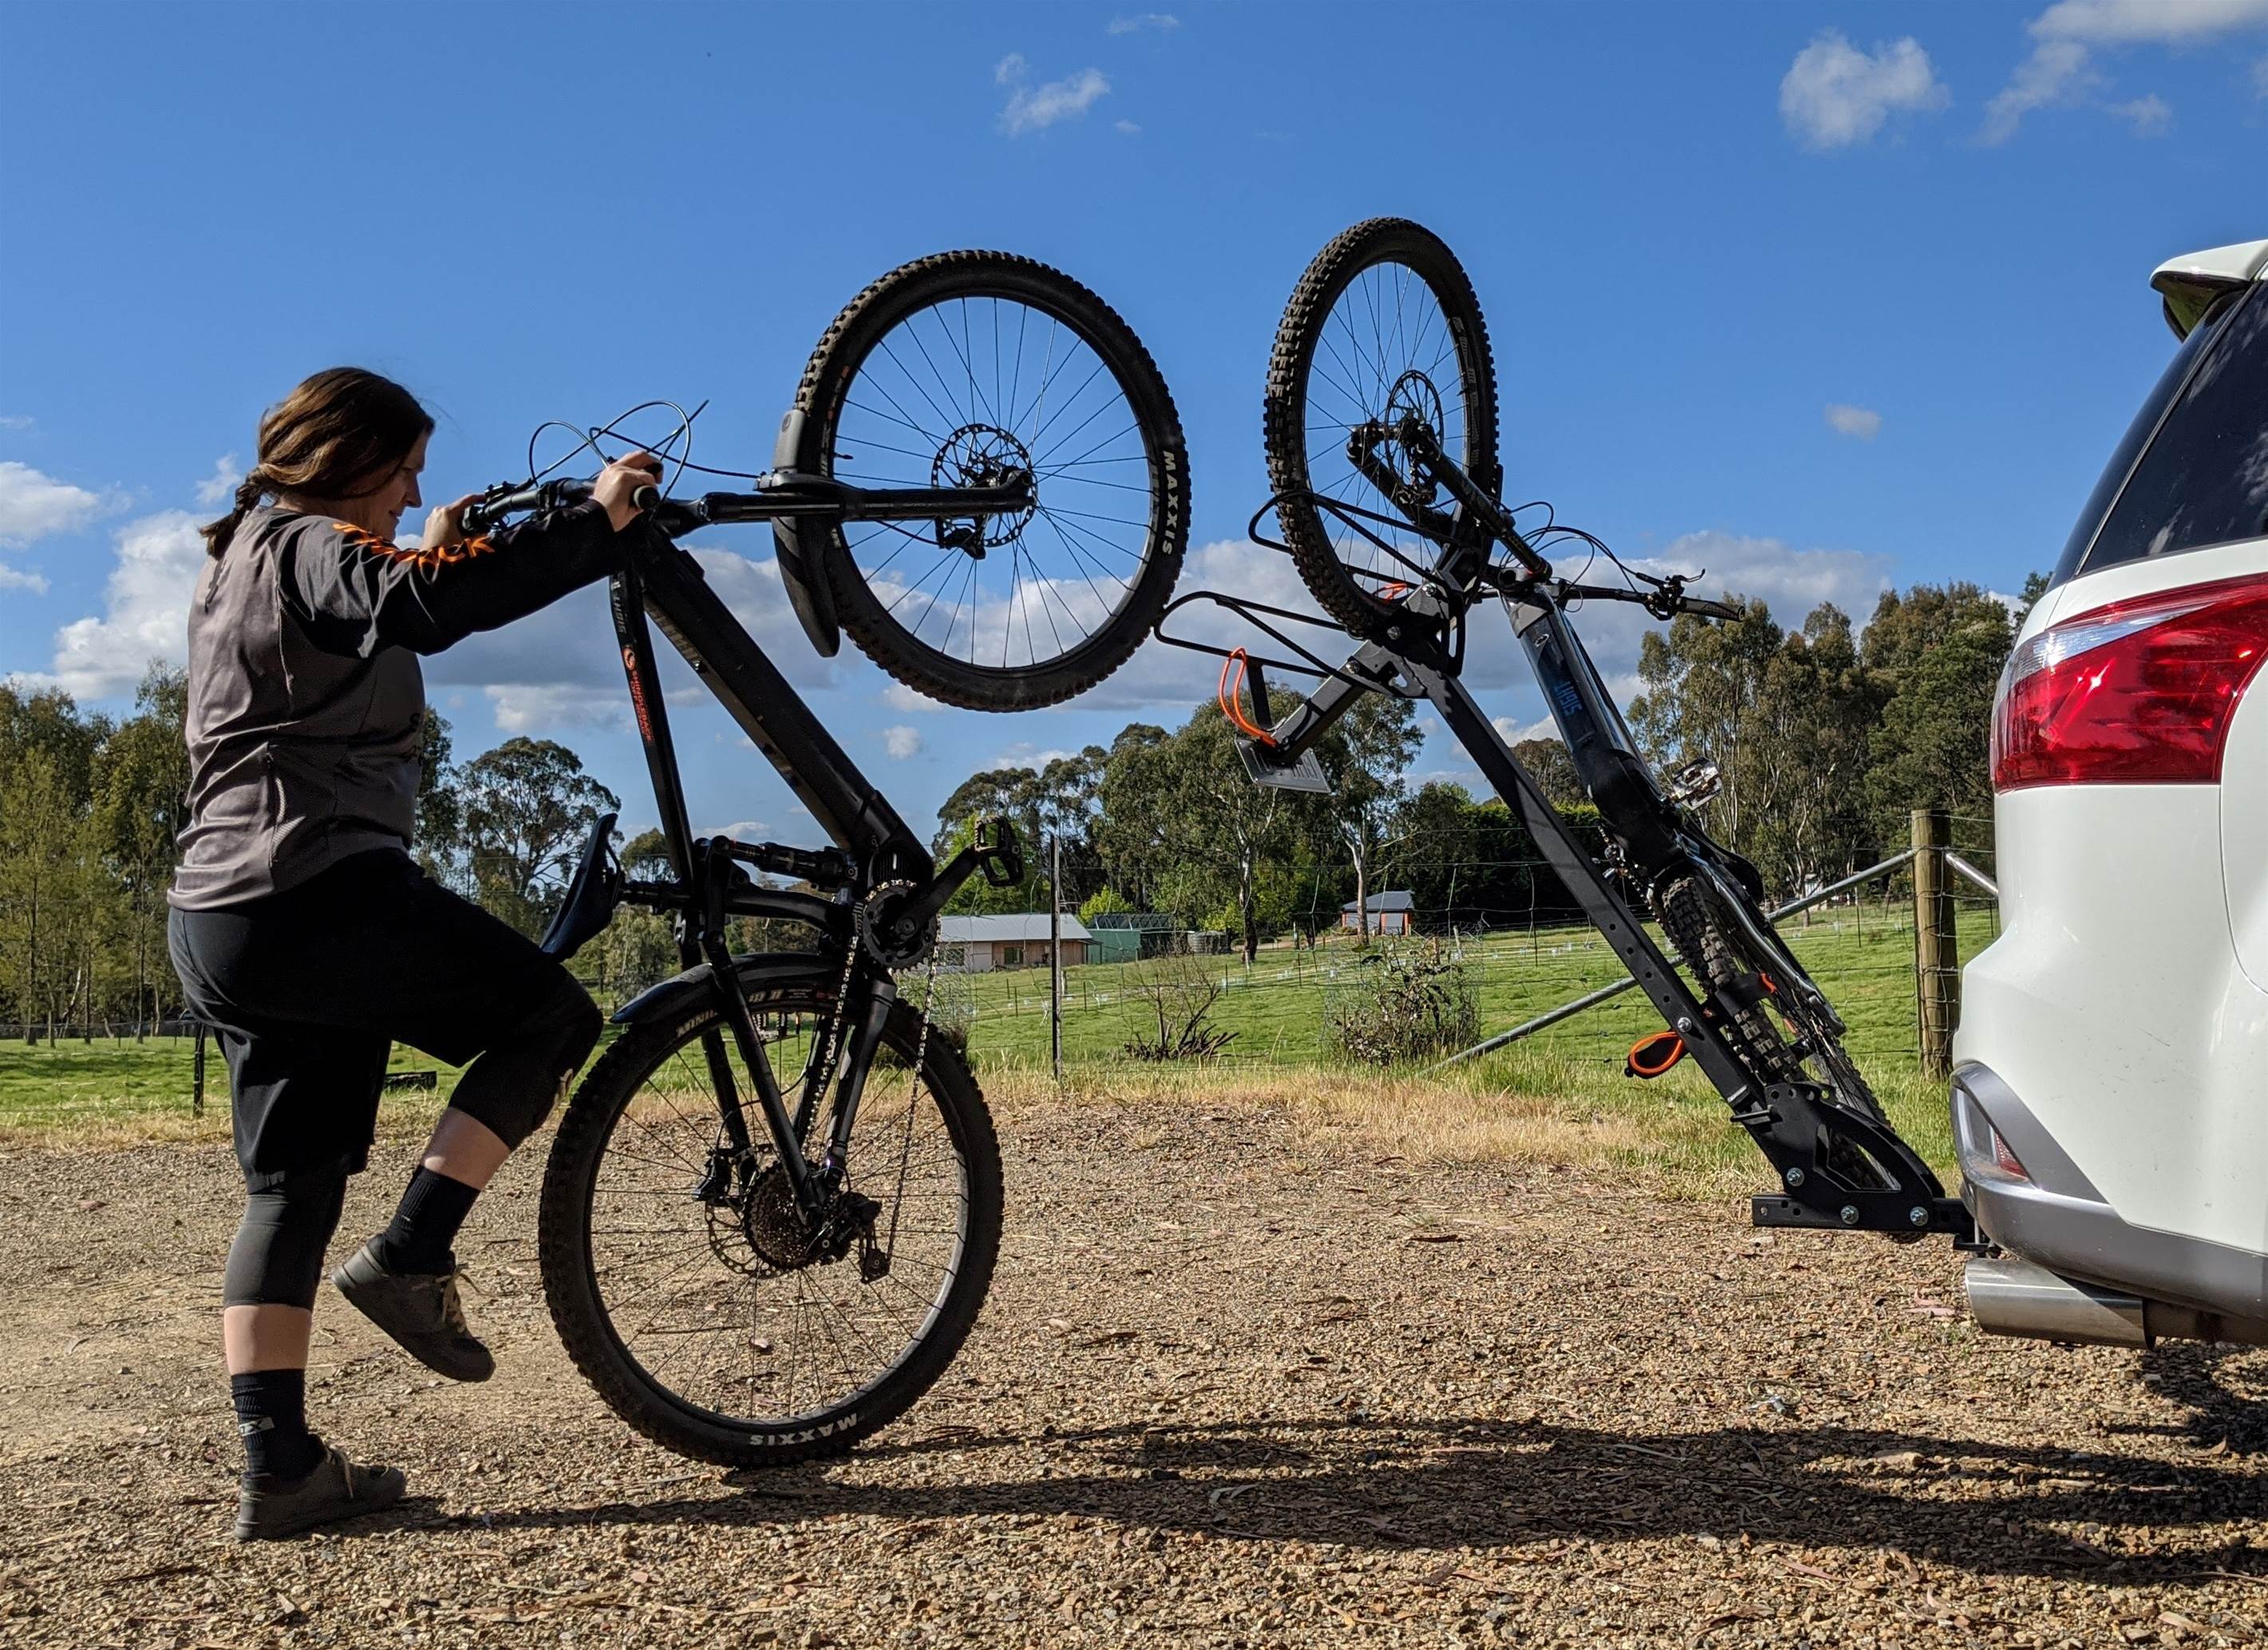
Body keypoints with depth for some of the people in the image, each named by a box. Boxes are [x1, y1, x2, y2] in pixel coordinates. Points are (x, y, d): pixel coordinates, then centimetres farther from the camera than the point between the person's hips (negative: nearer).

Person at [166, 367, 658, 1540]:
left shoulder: (238, 562, 24)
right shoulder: (306, 547, -8)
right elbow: (424, 610, -29)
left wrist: (422, 557, 37)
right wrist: (592, 522, -26)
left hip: (221, 931, 10)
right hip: (322, 893, -10)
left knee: (292, 1188, 10)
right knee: (550, 1014, 4)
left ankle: (279, 1468, 9)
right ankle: (411, 1257, -4)